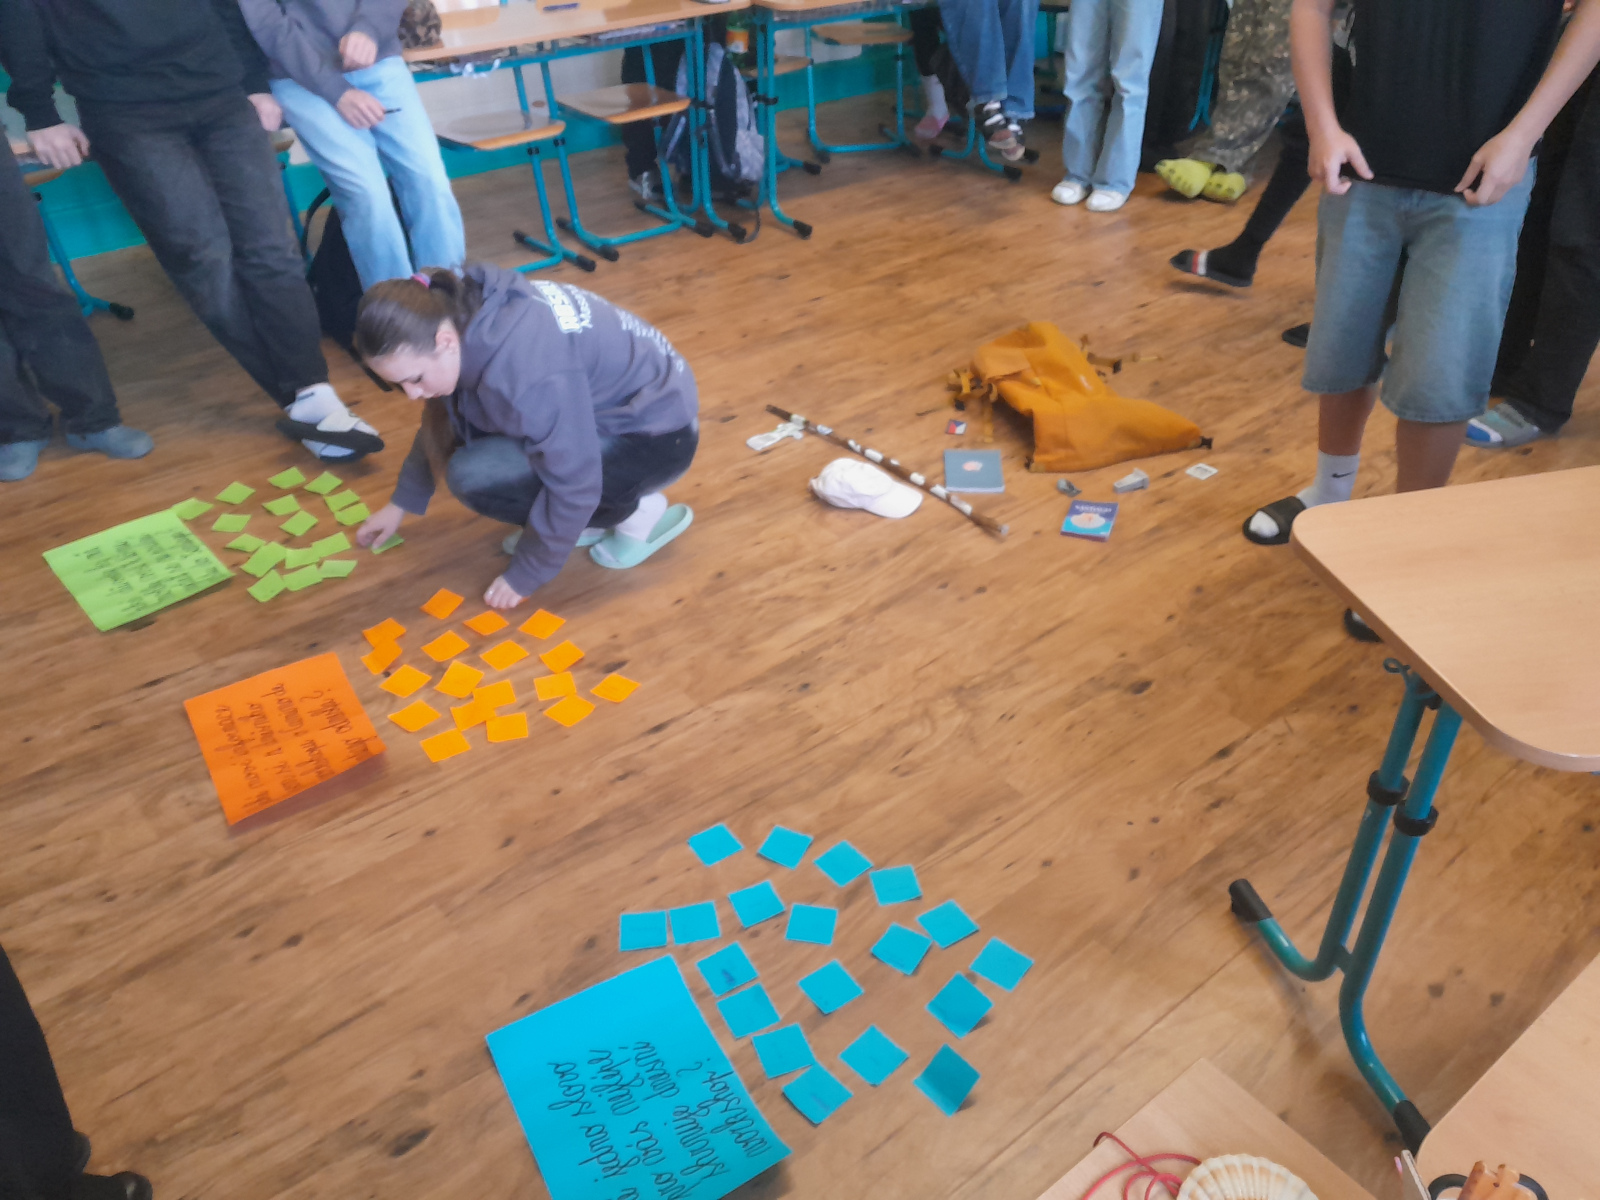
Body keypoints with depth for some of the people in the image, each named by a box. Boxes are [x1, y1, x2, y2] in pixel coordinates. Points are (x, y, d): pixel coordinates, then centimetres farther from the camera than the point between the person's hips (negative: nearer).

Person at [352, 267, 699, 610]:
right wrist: (402, 502, 18)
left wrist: (525, 576, -14)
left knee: (474, 476, -20)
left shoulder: (525, 369, -34)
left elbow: (573, 485, -26)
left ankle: (635, 511, -4)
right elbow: (441, 421, 11)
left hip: (657, 438, -9)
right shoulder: (465, 316, -7)